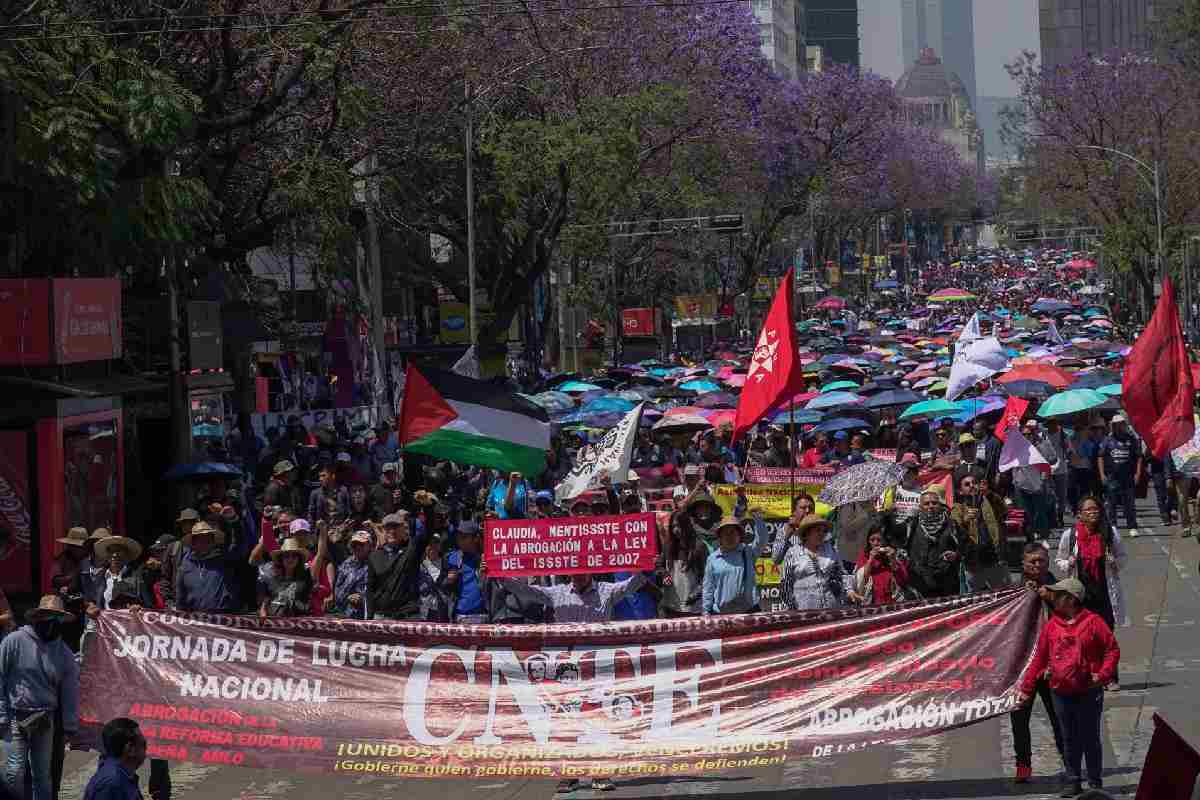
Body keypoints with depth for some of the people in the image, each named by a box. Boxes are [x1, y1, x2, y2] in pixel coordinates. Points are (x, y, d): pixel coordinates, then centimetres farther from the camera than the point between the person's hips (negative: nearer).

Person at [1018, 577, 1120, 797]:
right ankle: (1073, 781, 19)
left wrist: (1103, 674, -16)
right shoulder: (1051, 626, 5)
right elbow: (1039, 659, 9)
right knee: (1069, 740, 10)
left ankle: (1095, 781, 16)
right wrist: (1026, 688, 8)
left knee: (1090, 738, 5)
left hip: (1088, 693, -4)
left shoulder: (1092, 622, -7)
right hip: (1061, 694, 4)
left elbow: (1112, 649, -4)